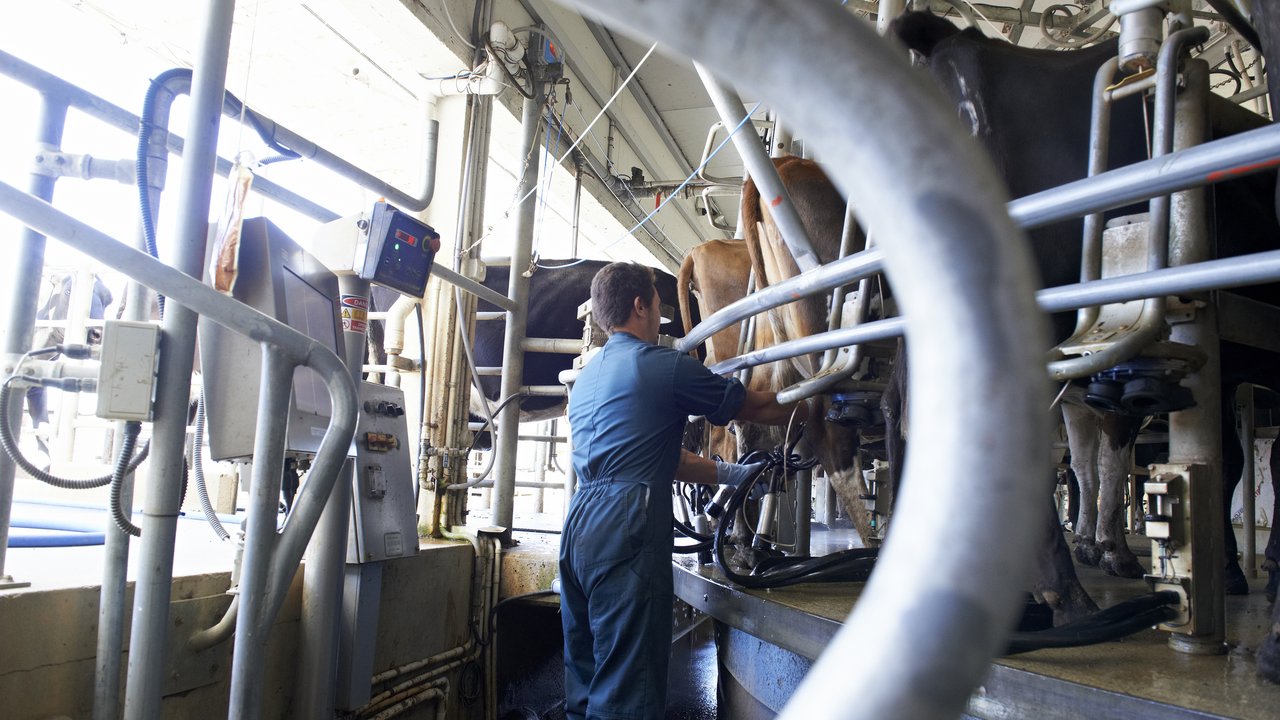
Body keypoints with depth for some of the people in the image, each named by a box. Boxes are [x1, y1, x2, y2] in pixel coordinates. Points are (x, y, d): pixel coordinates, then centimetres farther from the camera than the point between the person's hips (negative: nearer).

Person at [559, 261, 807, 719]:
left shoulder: (587, 376, 21)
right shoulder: (664, 366, -5)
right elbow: (755, 407, 6)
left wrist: (731, 474, 28)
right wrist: (807, 410, 25)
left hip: (579, 525, 9)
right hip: (627, 527, -9)